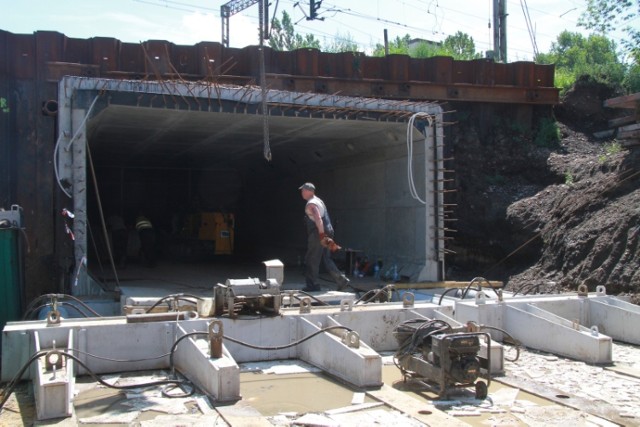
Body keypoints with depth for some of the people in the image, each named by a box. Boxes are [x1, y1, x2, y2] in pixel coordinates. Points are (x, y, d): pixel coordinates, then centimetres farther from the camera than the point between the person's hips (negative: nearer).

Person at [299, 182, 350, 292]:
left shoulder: (311, 204, -13)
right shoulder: (318, 200, 19)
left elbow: (318, 219, -27)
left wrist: (321, 234, -30)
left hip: (318, 234, -10)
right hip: (326, 233, 10)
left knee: (311, 261, 0)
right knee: (326, 259, 12)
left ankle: (312, 285, 6)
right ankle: (341, 280, 9)